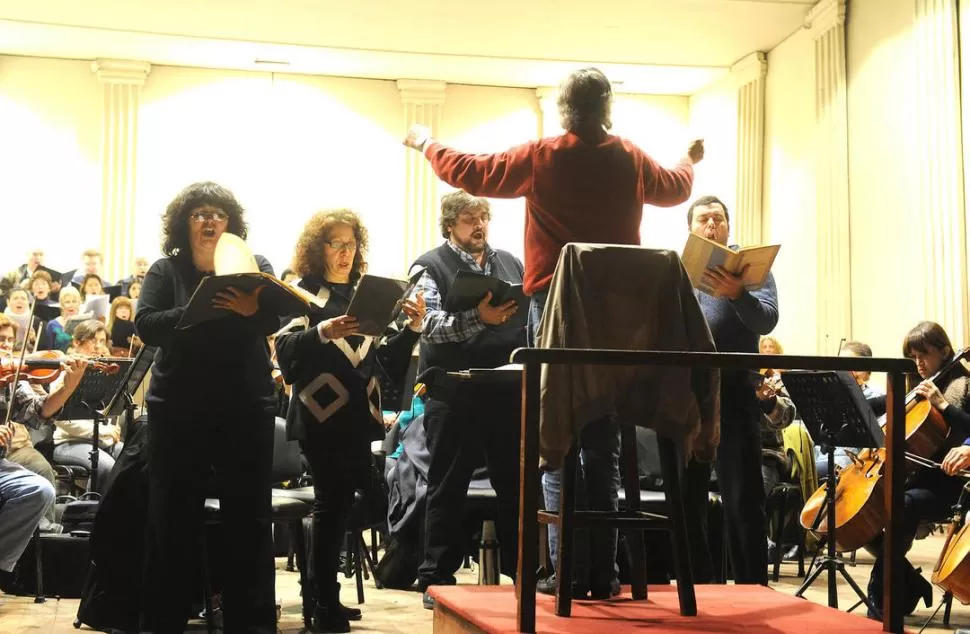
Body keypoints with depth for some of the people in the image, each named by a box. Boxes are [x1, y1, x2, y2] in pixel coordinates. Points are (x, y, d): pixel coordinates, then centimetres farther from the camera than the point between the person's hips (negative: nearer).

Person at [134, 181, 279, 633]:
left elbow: (275, 319, -11)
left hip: (246, 410, 0)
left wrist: (251, 310, -34)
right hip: (178, 411, 0)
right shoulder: (166, 270, 4)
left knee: (248, 517, 4)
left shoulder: (255, 266, 5)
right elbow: (145, 325, -10)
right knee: (173, 517, 6)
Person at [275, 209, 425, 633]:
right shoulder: (304, 291, -1)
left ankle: (321, 594, 20)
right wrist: (322, 332, -30)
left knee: (341, 502, 9)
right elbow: (285, 349, -14)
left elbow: (383, 358, 13)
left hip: (358, 413, 6)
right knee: (332, 502, -6)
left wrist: (412, 329, -2)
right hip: (321, 413, -6)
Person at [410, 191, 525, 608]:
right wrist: (478, 318, -30)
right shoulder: (430, 267, 0)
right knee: (448, 488, 4)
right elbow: (431, 325, -15)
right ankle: (437, 579, 12)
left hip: (510, 391, 4)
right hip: (454, 394, -4)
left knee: (517, 484, 10)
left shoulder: (511, 263, 15)